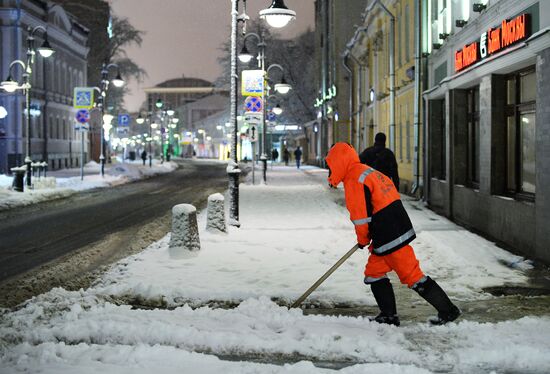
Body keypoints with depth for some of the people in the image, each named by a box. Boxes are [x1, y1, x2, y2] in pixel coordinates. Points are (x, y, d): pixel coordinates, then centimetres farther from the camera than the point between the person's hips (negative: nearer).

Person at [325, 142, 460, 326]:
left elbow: (361, 216, -16)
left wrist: (362, 239, 3)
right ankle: (389, 316, 16)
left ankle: (448, 310, 3)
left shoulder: (353, 180, -14)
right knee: (374, 272, 15)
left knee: (412, 276, -4)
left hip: (391, 238, -10)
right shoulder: (368, 171, 17)